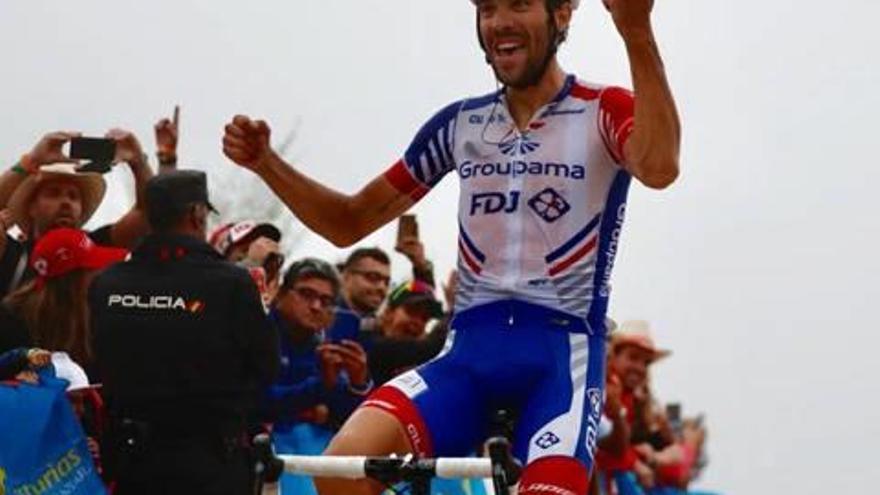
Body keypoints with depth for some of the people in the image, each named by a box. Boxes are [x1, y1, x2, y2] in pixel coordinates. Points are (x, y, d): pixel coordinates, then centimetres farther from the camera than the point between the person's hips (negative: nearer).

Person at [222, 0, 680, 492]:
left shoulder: (602, 112, 2)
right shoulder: (461, 122, 14)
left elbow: (659, 167, -23)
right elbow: (349, 222, 20)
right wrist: (265, 162, 4)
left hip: (562, 347, -3)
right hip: (471, 347, 3)